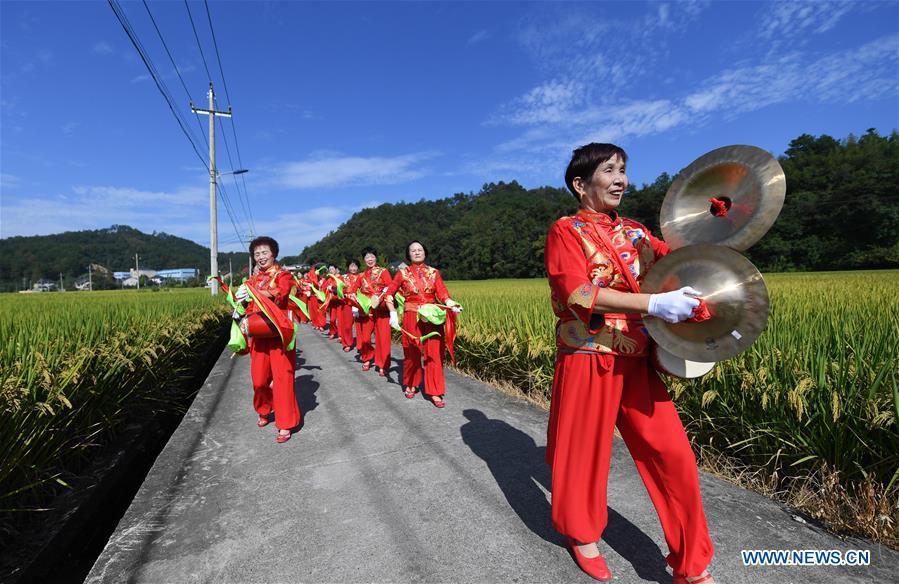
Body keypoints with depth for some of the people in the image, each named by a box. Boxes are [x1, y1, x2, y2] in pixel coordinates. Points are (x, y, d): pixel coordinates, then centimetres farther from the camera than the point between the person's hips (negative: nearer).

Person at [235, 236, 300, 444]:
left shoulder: (283, 275, -2)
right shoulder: (252, 279, 15)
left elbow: (280, 294, -22)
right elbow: (245, 302, 15)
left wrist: (254, 292, -31)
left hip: (279, 333, -5)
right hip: (258, 334, 5)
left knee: (282, 378, -4)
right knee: (259, 378, 9)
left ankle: (285, 424, 6)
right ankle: (264, 411, 35)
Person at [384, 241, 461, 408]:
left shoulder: (434, 272, 5)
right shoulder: (403, 273, 2)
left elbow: (442, 292, -5)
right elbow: (389, 294, 3)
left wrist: (451, 304, -25)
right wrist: (393, 314, -9)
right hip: (412, 319, -1)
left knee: (434, 354, -1)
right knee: (412, 353, 11)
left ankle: (434, 392, 7)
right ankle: (410, 385, 33)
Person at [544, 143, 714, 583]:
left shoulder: (636, 233, 13)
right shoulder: (565, 232, -6)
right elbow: (578, 294, -21)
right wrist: (654, 304, -27)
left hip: (636, 363, 6)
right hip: (587, 363, -5)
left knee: (672, 456, 5)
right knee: (583, 453, 11)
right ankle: (582, 535, 38)